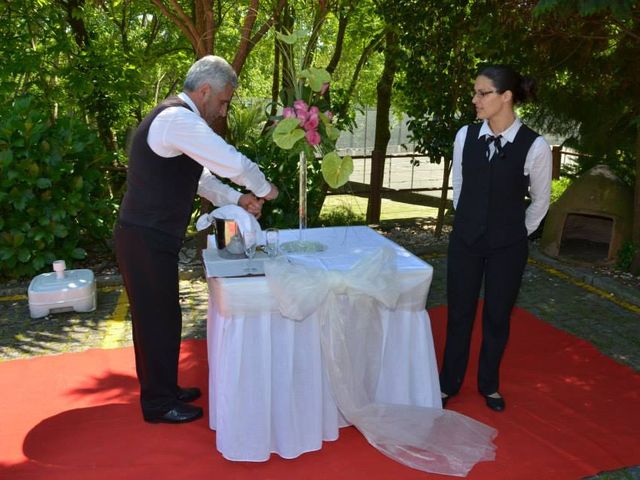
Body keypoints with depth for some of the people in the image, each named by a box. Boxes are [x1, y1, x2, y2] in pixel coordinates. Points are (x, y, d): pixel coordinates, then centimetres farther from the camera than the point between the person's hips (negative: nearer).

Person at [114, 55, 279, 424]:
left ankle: (163, 388, 36)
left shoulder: (177, 118, 15)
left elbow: (199, 176, 20)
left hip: (152, 238, 10)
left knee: (158, 317, 20)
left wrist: (239, 200, 8)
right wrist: (264, 190, -7)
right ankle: (158, 404, 20)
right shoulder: (179, 119, -20)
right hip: (146, 241, -10)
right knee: (159, 319, 3)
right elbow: (234, 163, -25)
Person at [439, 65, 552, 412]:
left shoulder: (534, 146, -16)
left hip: (507, 247, -2)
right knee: (458, 314, 12)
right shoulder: (466, 136, -7)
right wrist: (471, 224, 13)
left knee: (497, 317, 13)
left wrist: (516, 232, 10)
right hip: (465, 240, 2)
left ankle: (489, 384, 35)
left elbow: (540, 201, 1)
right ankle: (449, 383, 31)